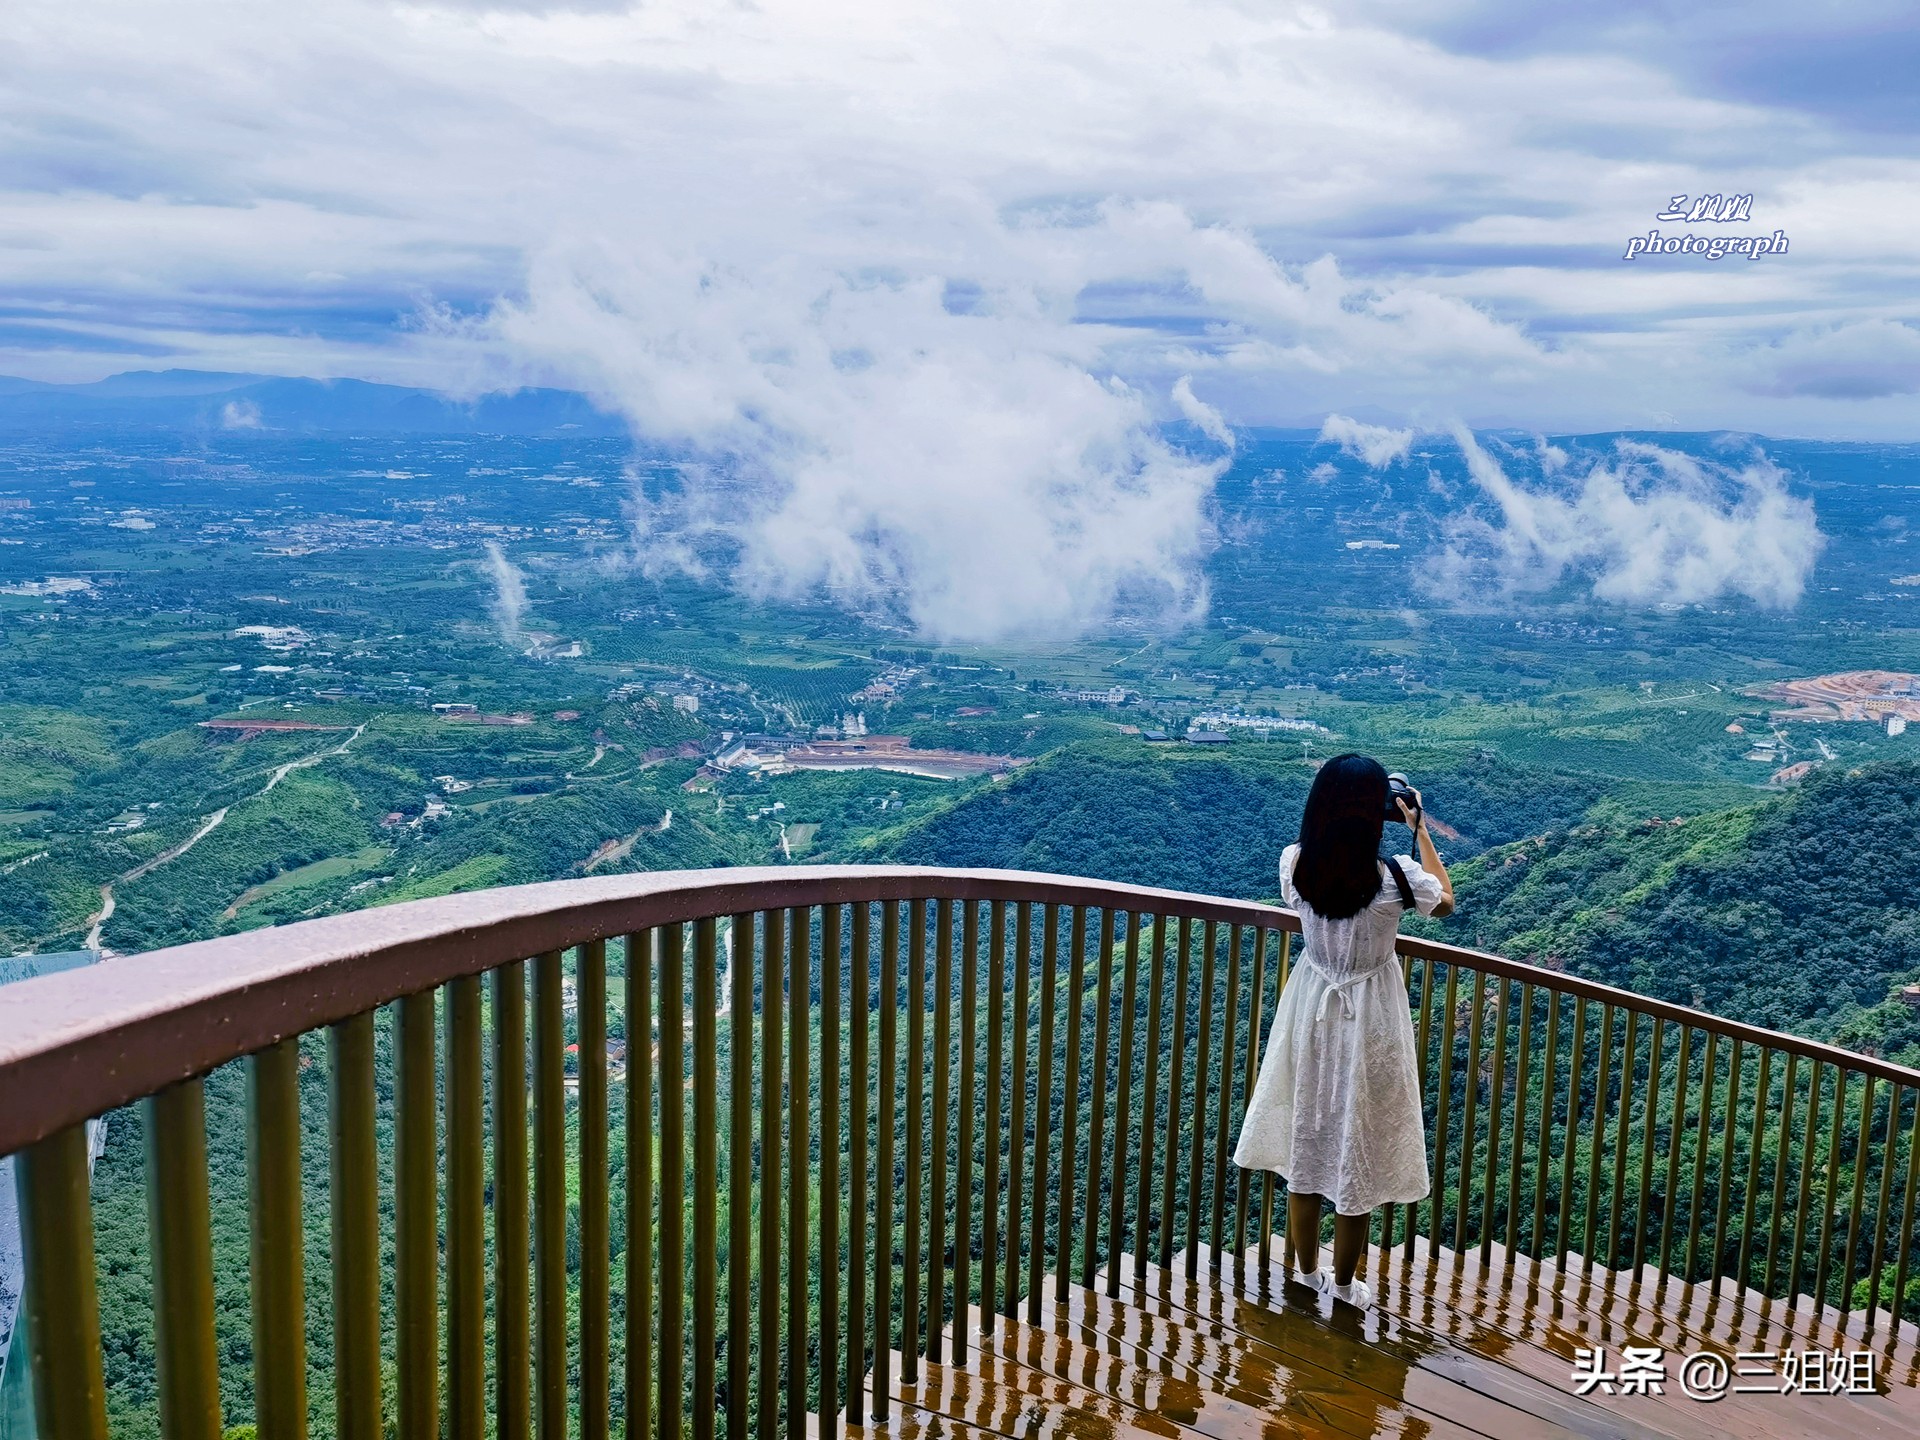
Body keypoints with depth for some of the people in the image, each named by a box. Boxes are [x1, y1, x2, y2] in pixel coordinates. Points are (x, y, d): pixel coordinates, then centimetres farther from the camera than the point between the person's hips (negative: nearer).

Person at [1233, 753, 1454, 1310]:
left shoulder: (1295, 865, -16)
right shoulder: (1395, 878, -23)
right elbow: (1446, 901, 0)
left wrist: (1339, 808, 8)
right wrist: (1420, 828, 4)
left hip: (1310, 1011, 3)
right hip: (1368, 1021, -3)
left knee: (1306, 1138, 18)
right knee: (1356, 1149, 12)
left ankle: (1306, 1274, 34)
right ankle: (1343, 1286, 27)